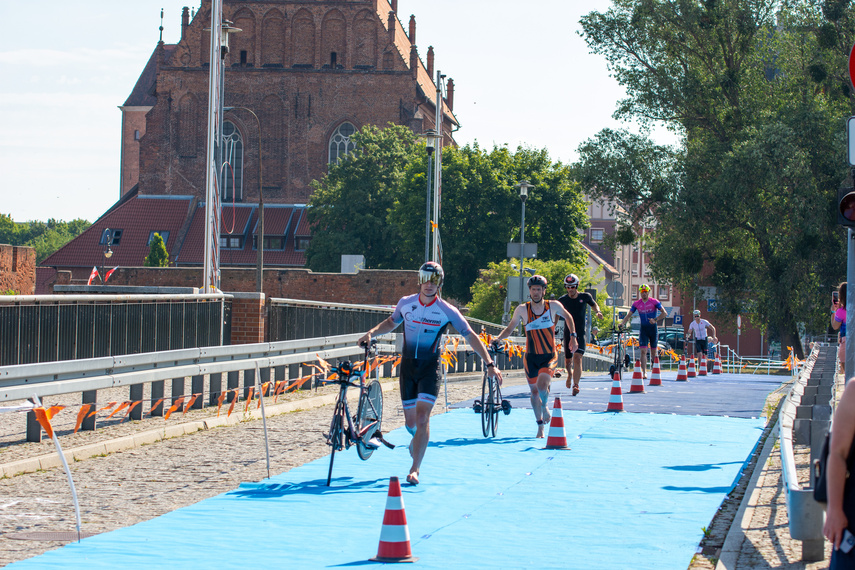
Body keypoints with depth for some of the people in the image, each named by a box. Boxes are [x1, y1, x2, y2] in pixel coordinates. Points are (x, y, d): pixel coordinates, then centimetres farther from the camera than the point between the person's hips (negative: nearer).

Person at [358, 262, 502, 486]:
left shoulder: (447, 311, -10)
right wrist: (371, 333, 2)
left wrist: (489, 364, -11)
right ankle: (418, 438, 45)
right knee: (410, 420, 8)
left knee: (422, 418, -15)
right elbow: (392, 322, 19)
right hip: (407, 366, 3)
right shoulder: (406, 303, -1)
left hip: (430, 368, -3)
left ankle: (415, 469, -10)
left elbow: (471, 336, -5)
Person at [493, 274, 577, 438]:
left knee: (542, 385, -23)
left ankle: (545, 407, 10)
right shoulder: (522, 309, -5)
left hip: (549, 357, -2)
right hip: (531, 357, 2)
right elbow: (510, 328, 5)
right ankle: (540, 426, 25)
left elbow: (568, 317, 13)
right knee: (534, 391, 8)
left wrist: (573, 336, 6)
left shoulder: (554, 306, -6)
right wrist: (498, 338, -13)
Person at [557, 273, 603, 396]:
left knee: (577, 358, -18)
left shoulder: (585, 297, -2)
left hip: (580, 333, -2)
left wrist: (598, 312, -3)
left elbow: (594, 304, 17)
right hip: (568, 333, 2)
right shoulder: (562, 300, -2)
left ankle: (576, 385, -21)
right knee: (568, 360, 11)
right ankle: (570, 374, 45)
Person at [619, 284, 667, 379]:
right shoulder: (636, 304, 3)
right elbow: (629, 315, 6)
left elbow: (664, 313, -7)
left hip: (653, 328, -1)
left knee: (653, 352, 6)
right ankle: (644, 372, -16)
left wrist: (655, 319, -22)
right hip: (643, 329, 1)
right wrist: (622, 323, -12)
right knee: (643, 351, -11)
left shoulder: (654, 302, -4)